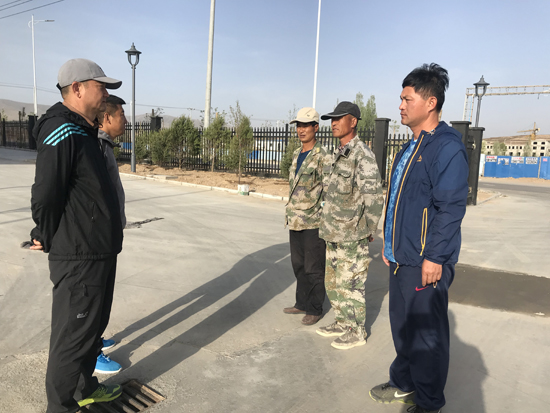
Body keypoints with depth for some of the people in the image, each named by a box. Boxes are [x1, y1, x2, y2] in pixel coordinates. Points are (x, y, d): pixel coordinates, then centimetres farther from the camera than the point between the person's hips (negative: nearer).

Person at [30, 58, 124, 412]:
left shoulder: (84, 132, 14)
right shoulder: (62, 132, -19)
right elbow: (45, 196, -21)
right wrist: (49, 240, -6)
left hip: (99, 252, 10)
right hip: (79, 258, -10)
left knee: (93, 326, 22)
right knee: (73, 336, 5)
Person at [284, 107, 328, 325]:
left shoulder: (322, 156, -12)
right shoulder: (296, 154, 13)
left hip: (313, 222, -8)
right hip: (295, 221, 8)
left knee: (313, 269, 2)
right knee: (298, 265, 16)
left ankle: (315, 309, 16)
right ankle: (302, 303, 30)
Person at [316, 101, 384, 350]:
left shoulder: (362, 155, -15)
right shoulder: (337, 155, 13)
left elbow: (373, 197, -17)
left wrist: (368, 229, -11)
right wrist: (328, 223, 17)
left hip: (352, 236, -9)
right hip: (334, 234, 9)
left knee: (350, 284, 1)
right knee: (333, 281, 17)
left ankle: (357, 332, 17)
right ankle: (342, 324, 33)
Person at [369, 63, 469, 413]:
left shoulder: (447, 147, -15)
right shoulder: (411, 147, 15)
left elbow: (451, 207, -20)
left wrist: (434, 257, -21)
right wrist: (391, 245, 20)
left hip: (426, 262, -9)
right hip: (402, 258, 9)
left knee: (427, 334, 4)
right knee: (403, 325, 19)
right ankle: (404, 383, 36)